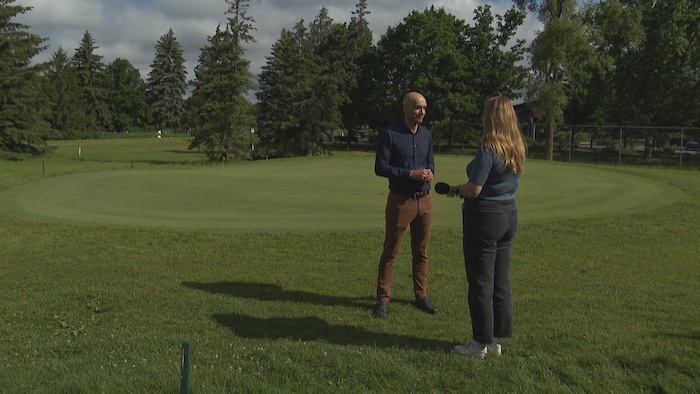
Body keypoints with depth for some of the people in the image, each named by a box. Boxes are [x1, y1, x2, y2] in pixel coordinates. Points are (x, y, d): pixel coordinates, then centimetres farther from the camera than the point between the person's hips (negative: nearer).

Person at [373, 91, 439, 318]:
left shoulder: (426, 135, 8)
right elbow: (380, 167, -10)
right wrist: (410, 174, -18)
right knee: (390, 252, 2)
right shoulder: (390, 134, -8)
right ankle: (383, 299, 11)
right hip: (400, 200, -5)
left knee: (421, 252, 12)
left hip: (425, 200, 5)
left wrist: (430, 172, -6)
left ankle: (421, 296, 23)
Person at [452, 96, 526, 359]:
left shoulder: (489, 149, -19)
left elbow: (474, 190, -21)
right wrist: (465, 189, 15)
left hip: (485, 216, -8)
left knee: (481, 282, 3)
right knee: (501, 281, 14)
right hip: (509, 214, 8)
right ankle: (496, 339, 25)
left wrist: (456, 190, -1)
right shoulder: (517, 149, 6)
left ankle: (481, 343, 13)